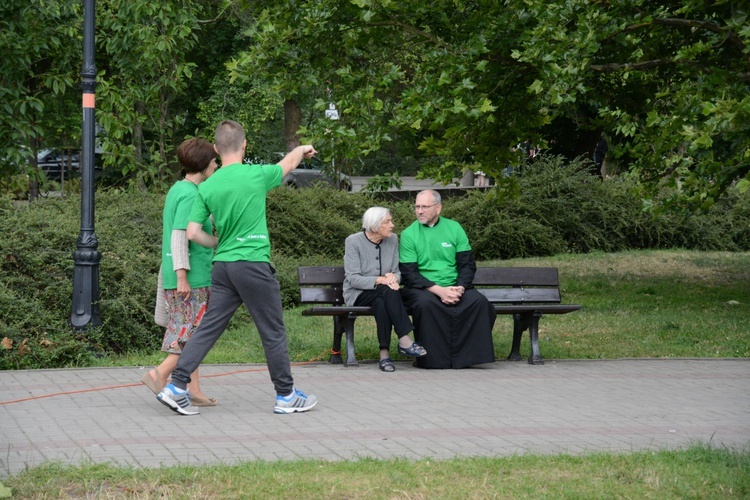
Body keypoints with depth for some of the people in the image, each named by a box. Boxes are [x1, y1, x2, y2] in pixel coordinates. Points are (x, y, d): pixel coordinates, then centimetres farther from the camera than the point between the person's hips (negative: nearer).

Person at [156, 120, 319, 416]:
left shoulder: (206, 188, 2)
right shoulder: (256, 175, -8)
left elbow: (193, 232, 0)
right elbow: (288, 164, 13)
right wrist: (303, 149, 36)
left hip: (222, 266, 5)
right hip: (253, 264, -5)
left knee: (209, 328, 7)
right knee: (273, 332, 6)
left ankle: (176, 387, 0)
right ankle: (286, 396, 15)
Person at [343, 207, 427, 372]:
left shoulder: (392, 239, 5)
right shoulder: (353, 241, -8)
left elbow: (397, 272, 10)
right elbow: (353, 278, -13)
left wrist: (393, 277, -16)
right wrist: (380, 280, -26)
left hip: (382, 294, 4)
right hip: (358, 295, -4)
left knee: (381, 304, -35)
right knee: (387, 291, -35)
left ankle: (385, 353, -38)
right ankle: (404, 340, -40)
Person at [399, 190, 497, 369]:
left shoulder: (454, 228, 10)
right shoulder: (409, 234, 3)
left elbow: (467, 265, 6)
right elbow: (409, 274, -6)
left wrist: (460, 288, -14)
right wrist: (439, 290, -18)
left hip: (454, 287, 3)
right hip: (422, 288, -2)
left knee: (479, 301, -25)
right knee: (424, 303, -36)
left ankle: (469, 354, -18)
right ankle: (430, 358, -26)